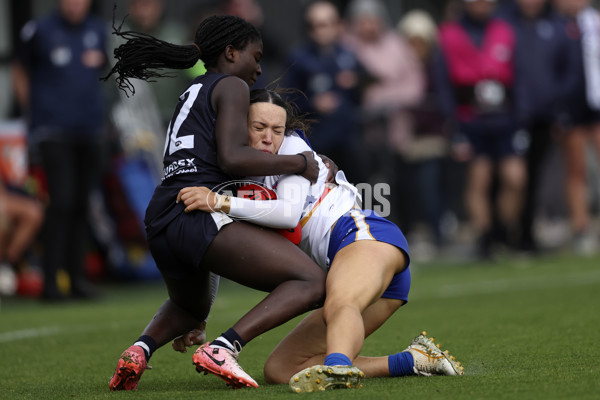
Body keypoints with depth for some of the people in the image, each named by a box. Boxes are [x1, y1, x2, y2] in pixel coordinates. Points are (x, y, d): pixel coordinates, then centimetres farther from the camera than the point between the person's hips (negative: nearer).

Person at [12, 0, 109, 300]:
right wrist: (32, 111, 7)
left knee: (82, 205, 6)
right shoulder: (39, 31, -1)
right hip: (54, 130, -4)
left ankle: (77, 276, 13)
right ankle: (50, 279, -8)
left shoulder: (98, 30, 11)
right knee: (62, 202, -13)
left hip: (90, 130, 4)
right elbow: (21, 72, 11)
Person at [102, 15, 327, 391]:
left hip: (161, 224, 9)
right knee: (313, 283, -10)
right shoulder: (232, 87, 4)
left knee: (191, 308, 38)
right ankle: (223, 349, -25)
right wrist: (298, 164, 0)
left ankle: (141, 349, 5)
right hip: (200, 220, -9)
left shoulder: (191, 96, 31)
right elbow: (231, 159, -12)